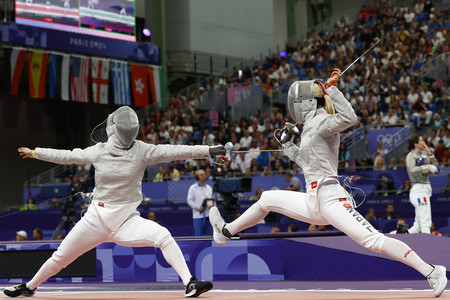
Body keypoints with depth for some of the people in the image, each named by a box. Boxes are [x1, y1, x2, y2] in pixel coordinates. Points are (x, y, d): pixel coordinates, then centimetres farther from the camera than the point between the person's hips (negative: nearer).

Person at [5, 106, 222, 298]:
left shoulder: (141, 150, -11)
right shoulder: (98, 151, -6)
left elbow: (173, 151, -23)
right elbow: (65, 156, 9)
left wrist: (209, 151, -34)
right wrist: (34, 153, 18)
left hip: (126, 219, -2)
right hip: (96, 219, 2)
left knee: (162, 236, -29)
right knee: (61, 258, 11)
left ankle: (190, 284, -29)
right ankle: (29, 287, 36)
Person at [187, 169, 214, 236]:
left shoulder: (209, 187, 17)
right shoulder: (193, 188, 2)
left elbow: (212, 198, 22)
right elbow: (189, 200, -3)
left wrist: (211, 205, -1)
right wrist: (198, 207, -14)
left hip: (208, 215, 5)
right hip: (198, 215, -5)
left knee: (209, 235, 4)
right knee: (198, 235, -7)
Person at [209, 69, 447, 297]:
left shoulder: (321, 121, -8)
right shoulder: (312, 126, 19)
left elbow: (350, 118, -28)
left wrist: (332, 89, -22)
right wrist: (288, 146, 27)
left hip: (330, 199, -10)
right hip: (314, 202, 10)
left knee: (374, 241, -20)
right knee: (266, 199, 21)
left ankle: (432, 272, -19)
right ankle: (226, 232, 36)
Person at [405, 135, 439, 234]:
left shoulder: (424, 154, 16)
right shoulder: (411, 156, -6)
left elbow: (435, 165, 13)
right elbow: (412, 170, -24)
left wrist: (429, 153, 4)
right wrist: (429, 167, -20)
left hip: (426, 188, 9)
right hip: (418, 189, -9)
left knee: (418, 226, 12)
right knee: (425, 223, -14)